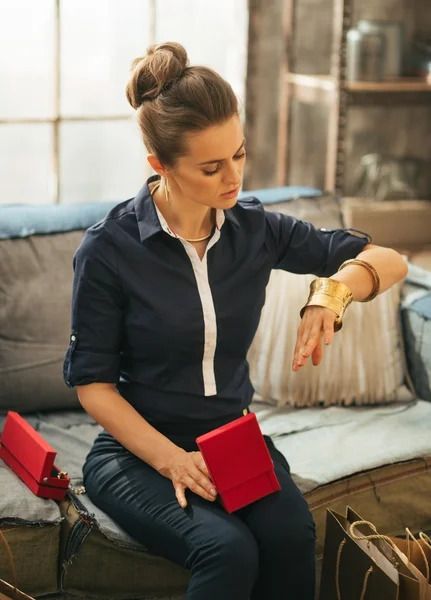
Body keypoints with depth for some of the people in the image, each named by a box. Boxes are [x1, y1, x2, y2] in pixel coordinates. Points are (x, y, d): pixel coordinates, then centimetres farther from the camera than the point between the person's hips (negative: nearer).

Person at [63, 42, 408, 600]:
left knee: (292, 535, -28)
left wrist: (332, 289, -19)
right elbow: (92, 381, -7)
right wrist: (172, 460, -18)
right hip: (138, 448, -3)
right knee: (227, 549, -32)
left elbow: (388, 260, 4)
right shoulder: (108, 249, -11)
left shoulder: (254, 229, 0)